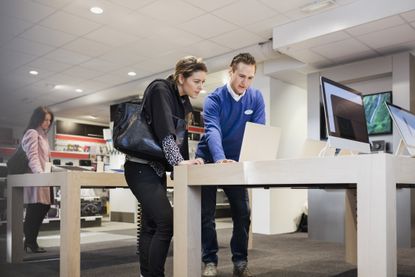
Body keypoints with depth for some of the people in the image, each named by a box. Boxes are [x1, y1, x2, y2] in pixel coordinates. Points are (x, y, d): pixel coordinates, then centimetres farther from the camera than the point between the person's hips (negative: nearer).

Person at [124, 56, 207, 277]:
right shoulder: (160, 90, -14)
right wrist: (179, 162, -34)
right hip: (141, 167, -9)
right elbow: (164, 131, -26)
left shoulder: (185, 103, 10)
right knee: (166, 221, -16)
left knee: (151, 225, 10)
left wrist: (186, 163, 3)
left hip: (158, 168, 9)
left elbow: (180, 136, 12)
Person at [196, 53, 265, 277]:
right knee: (206, 214, 0)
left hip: (236, 162, 3)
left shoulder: (256, 98, -7)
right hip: (209, 161, -2)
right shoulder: (214, 99, -17)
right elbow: (212, 131, -31)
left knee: (243, 213, 1)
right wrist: (221, 159, -49)